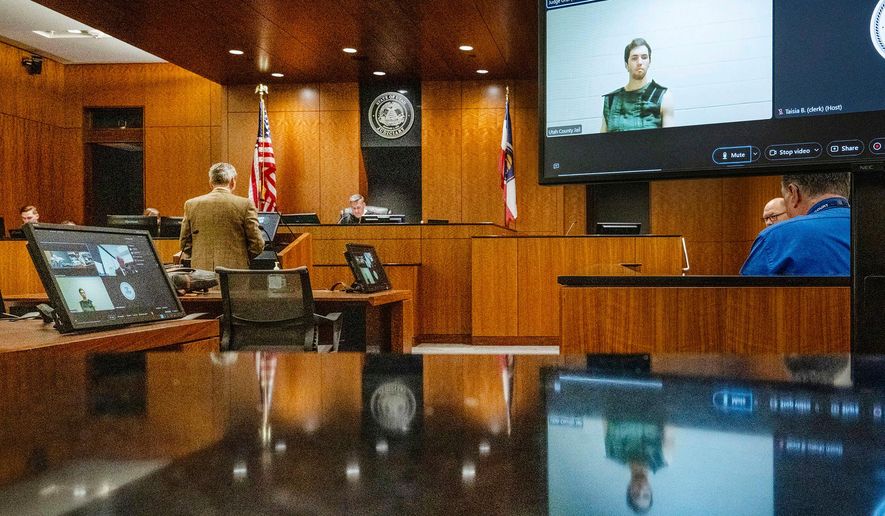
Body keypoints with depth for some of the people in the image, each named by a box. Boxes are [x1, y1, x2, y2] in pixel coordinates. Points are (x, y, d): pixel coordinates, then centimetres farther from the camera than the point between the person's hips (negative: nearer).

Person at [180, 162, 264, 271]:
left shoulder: (191, 204, 5)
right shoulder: (245, 204, -4)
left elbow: (184, 243, 11)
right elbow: (257, 245, -2)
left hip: (201, 270, 3)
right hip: (234, 269, -2)